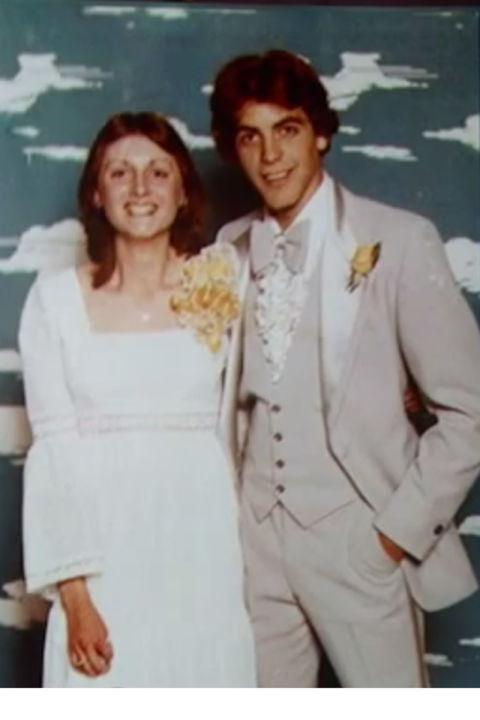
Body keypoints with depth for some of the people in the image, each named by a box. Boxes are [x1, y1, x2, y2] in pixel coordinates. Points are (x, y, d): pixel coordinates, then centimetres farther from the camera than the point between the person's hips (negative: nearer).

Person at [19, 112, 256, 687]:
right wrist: (73, 592, -9)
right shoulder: (56, 298, 1)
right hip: (103, 562, -1)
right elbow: (53, 451, -3)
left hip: (204, 558, 1)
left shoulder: (221, 287, 5)